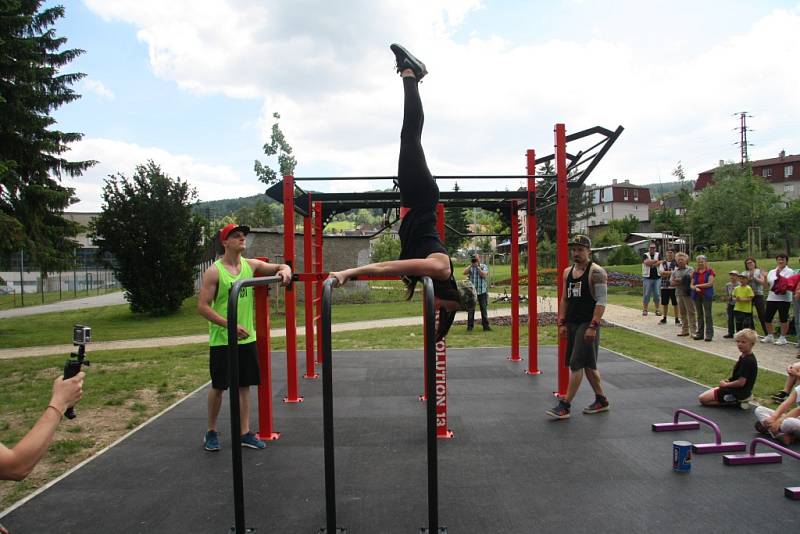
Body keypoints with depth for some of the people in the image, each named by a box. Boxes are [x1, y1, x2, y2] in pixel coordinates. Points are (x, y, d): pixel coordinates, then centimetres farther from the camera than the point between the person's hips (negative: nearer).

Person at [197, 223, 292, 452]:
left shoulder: (251, 265, 3)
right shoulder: (214, 271, -12)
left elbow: (280, 267, 9)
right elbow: (203, 306, -15)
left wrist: (285, 271, -16)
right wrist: (229, 325, -24)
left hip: (247, 338, 5)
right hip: (222, 340, -5)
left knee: (244, 385, 9)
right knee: (218, 386, 6)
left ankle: (245, 433, 18)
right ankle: (211, 432, 24)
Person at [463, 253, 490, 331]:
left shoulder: (484, 266, 4)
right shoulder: (470, 267, 9)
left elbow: (484, 275, -12)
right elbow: (464, 272, -8)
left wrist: (477, 267, -13)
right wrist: (471, 265, -11)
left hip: (482, 291, -1)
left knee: (483, 309, 4)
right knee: (471, 309, 3)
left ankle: (485, 326, 11)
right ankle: (470, 326, 10)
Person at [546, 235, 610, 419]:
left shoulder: (596, 272, -10)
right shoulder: (567, 272, 11)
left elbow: (601, 301, -16)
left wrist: (593, 326, -22)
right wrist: (561, 323, 7)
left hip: (587, 324, -8)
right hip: (572, 324, 8)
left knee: (577, 364, -9)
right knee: (588, 364, 14)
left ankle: (565, 406, -5)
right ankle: (601, 400, 28)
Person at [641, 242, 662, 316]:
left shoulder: (658, 255, 9)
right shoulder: (645, 255, 4)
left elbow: (658, 263, -8)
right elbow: (646, 262, -16)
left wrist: (651, 263, -12)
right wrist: (656, 260, -9)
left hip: (657, 277, 2)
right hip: (647, 277, -2)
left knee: (657, 294, 4)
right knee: (646, 294, -1)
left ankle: (657, 310, 12)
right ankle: (644, 310, 4)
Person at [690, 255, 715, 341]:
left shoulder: (710, 271, -1)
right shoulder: (695, 272, 12)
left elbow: (710, 283, -11)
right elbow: (691, 285, 9)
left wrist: (698, 285, -8)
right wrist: (695, 288, -13)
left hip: (706, 295, -5)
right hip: (697, 295, 5)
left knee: (707, 315, -4)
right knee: (699, 315, 10)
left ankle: (709, 334, -1)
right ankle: (699, 333, 15)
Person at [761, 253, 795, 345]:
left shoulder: (789, 271, -2)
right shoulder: (771, 272, 13)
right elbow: (766, 286, 10)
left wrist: (779, 275, -24)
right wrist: (765, 278, -6)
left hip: (784, 299, -5)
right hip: (771, 298, 5)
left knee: (783, 318, -1)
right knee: (767, 317, 7)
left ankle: (782, 338, 10)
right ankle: (770, 336, 22)